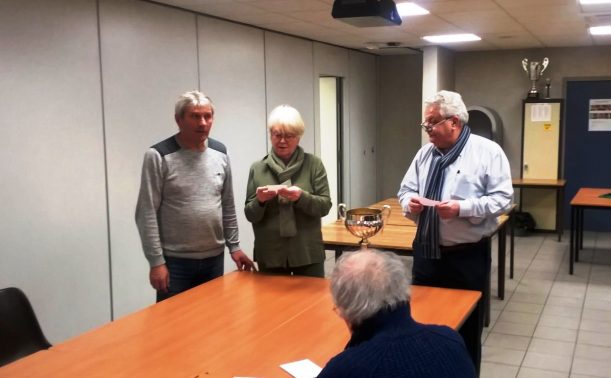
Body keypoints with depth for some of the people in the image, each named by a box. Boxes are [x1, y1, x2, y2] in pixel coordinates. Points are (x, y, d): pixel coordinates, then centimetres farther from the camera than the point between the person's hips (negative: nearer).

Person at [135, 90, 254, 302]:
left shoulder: (220, 153, 6)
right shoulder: (159, 156, -10)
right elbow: (147, 214, -11)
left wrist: (234, 245, 9)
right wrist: (156, 261, -14)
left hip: (214, 258, 5)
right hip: (175, 261, -4)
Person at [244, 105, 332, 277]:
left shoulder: (313, 164, 0)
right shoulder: (257, 169, 3)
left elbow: (325, 206, -4)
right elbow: (250, 215, 4)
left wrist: (301, 197, -22)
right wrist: (260, 201, -17)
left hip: (307, 254, -1)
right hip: (270, 256, 1)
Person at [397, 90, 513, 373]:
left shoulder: (488, 151, -8)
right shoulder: (425, 153, 8)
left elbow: (503, 198, -13)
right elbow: (406, 189, 12)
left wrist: (462, 208, -25)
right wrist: (410, 202, -12)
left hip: (467, 256, -5)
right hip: (426, 252, 5)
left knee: (466, 330, 9)